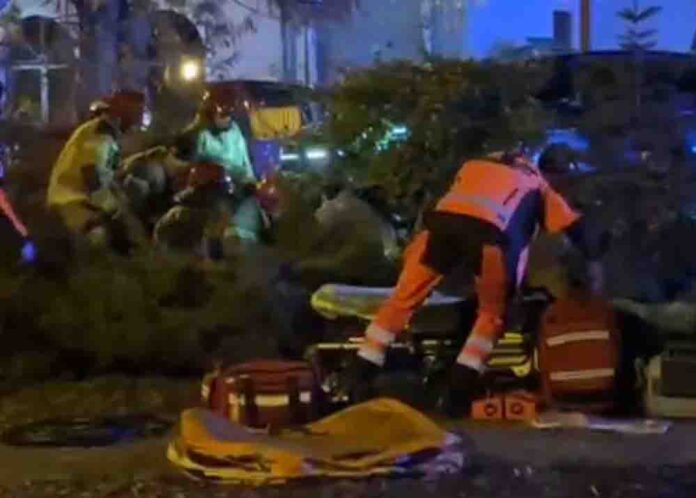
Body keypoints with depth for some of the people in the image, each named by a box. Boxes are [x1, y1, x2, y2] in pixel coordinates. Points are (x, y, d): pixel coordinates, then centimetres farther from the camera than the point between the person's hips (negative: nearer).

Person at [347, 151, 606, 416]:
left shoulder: (475, 166, 44)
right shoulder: (537, 185, 36)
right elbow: (577, 228, 30)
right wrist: (594, 264, 38)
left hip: (442, 218, 3)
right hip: (488, 228, -2)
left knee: (403, 299, 13)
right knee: (493, 313, 17)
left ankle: (357, 382, 10)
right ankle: (457, 394, 5)